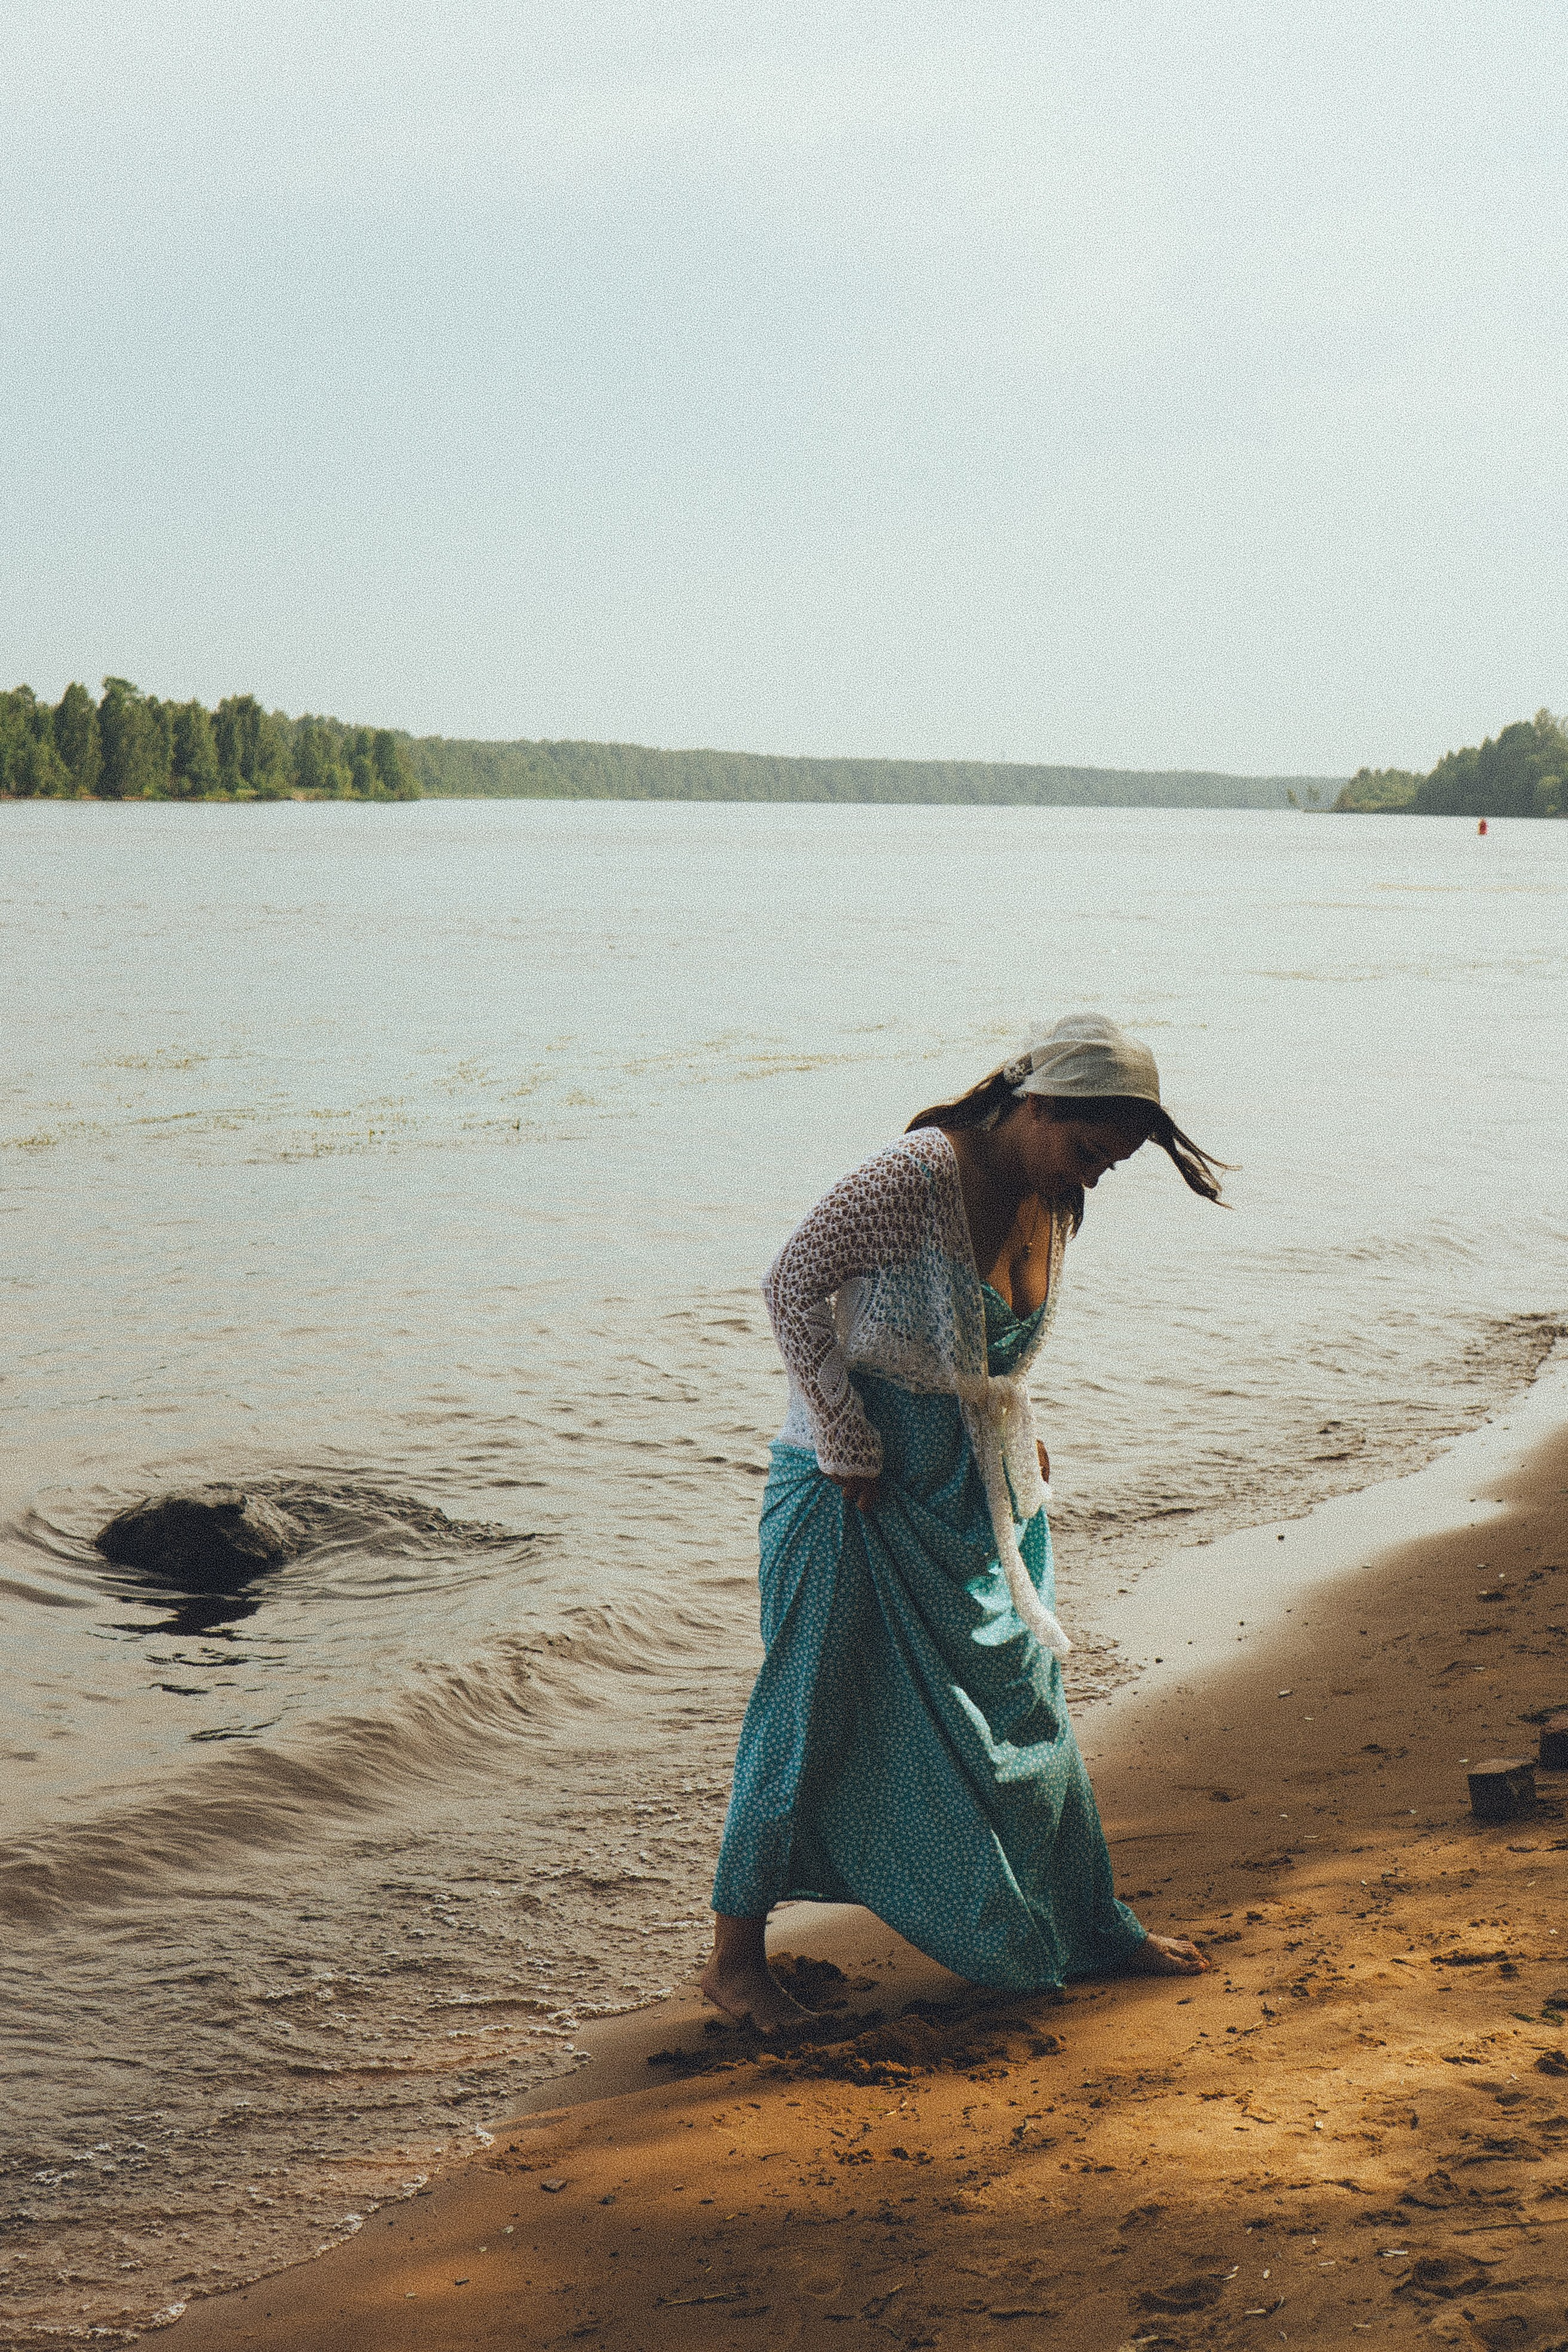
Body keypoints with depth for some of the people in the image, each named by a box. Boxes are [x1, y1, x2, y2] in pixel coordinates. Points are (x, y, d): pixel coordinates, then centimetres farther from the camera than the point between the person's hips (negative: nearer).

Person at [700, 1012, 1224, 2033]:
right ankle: (736, 1957, 13)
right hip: (862, 1484, -7)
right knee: (815, 1711, 0)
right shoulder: (919, 1176, -23)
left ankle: (1090, 1927, 29)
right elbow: (794, 1286, -19)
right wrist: (848, 1449, -18)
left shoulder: (1057, 1203, 2)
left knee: (1025, 1704, 15)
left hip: (984, 1488, 7)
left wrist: (1017, 1433, 6)